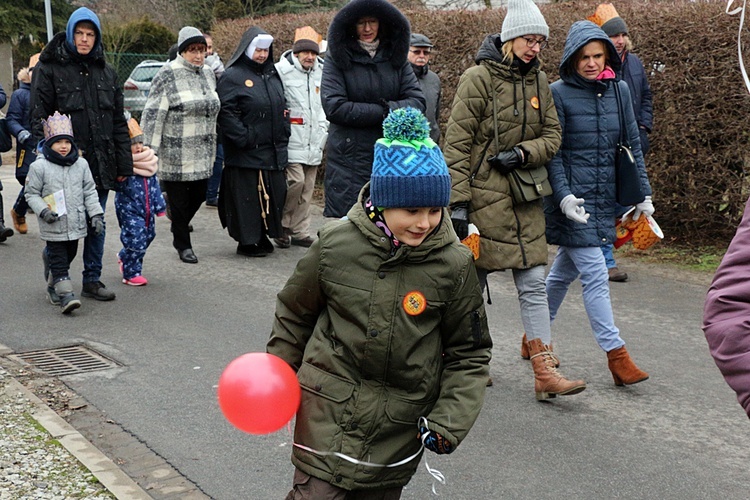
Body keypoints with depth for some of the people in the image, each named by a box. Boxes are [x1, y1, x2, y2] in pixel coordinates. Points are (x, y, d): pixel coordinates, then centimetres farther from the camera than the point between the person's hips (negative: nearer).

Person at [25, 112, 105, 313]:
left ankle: (52, 285, 36)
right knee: (59, 261, -4)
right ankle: (66, 296, -7)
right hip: (54, 227, -4)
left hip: (76, 224, 4)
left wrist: (96, 214, 1)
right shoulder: (39, 166, -6)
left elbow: (90, 191, 7)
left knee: (68, 256, 16)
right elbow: (31, 193, -1)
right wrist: (43, 210, -16)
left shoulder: (81, 164, 3)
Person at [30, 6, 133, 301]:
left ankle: (92, 281, 19)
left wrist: (124, 163, 9)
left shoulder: (107, 73, 13)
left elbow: (119, 122, 14)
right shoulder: (49, 69, -2)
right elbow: (38, 119, -5)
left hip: (100, 164, 5)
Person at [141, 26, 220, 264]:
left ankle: (180, 230, 37)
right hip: (175, 155, -6)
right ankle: (183, 245, 16)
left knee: (198, 196, 11)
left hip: (202, 154, 6)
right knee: (179, 199, 2)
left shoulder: (208, 73, 12)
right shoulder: (168, 75, -10)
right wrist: (150, 151, -15)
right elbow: (153, 115, -12)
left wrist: (212, 150, 21)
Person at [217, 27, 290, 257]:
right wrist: (244, 138, -19)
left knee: (274, 194, 10)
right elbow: (226, 113, -15)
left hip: (273, 152, 8)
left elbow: (282, 108, 24)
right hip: (246, 155, -7)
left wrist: (283, 135, 13)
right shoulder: (233, 77, -8)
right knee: (247, 197, -3)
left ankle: (263, 236, 22)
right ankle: (247, 242, 7)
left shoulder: (272, 75, 17)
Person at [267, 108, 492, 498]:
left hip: (399, 429, 1)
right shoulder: (336, 244, -9)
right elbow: (294, 314, 9)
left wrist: (449, 422, -7)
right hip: (328, 415, -1)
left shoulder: (454, 265, -9)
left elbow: (469, 354, 2)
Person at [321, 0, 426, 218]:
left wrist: (390, 108, -17)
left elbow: (418, 101, 2)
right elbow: (334, 107, -12)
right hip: (349, 160, -3)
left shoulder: (396, 56, 10)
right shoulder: (337, 58, 0)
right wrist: (382, 112, -10)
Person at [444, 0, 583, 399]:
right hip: (483, 195, -5)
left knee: (534, 284, 2)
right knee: (473, 281, 7)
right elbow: (456, 144, -12)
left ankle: (545, 374, 4)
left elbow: (552, 136, 9)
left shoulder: (539, 80, 8)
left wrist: (523, 153, -12)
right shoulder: (479, 78, -9)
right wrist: (457, 202, -17)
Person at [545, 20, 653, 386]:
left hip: (604, 198, 5)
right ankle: (617, 355, -4)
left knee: (564, 271, 15)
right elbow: (553, 151, -9)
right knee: (595, 276, -8)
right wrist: (564, 195, -19)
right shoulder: (559, 93, -8)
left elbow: (632, 144, 11)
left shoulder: (619, 90, 7)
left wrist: (643, 194, 9)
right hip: (573, 198, -5)